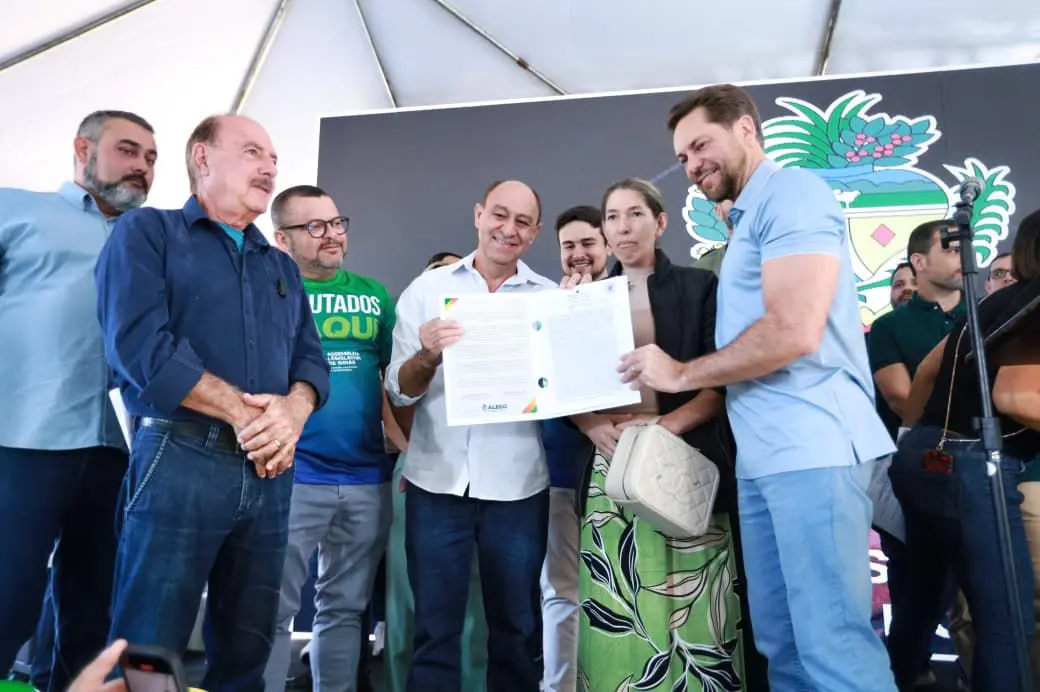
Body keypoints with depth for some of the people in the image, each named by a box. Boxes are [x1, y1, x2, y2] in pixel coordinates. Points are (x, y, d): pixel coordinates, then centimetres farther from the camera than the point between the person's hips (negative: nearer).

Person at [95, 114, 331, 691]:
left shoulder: (281, 267, 20)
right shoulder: (146, 232, 3)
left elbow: (311, 358, 11)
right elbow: (139, 343, -13)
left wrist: (293, 411, -12)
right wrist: (244, 413, -15)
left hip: (269, 470, 6)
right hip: (178, 460, -5)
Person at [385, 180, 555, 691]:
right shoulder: (427, 289, 3)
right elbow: (399, 391, -1)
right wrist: (429, 354, -21)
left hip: (517, 484, 1)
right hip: (437, 480, 0)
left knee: (516, 627, 14)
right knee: (434, 627, 11)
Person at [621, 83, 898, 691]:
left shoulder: (793, 191, -5)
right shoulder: (749, 219, 22)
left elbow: (793, 332, -19)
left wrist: (680, 374, -8)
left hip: (812, 450, -9)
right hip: (764, 457, 9)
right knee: (781, 642, 12)